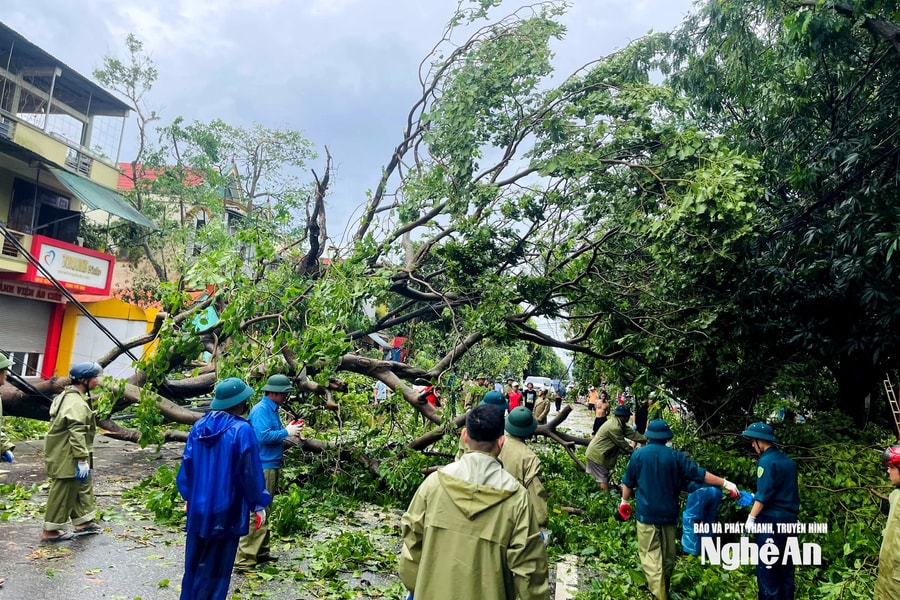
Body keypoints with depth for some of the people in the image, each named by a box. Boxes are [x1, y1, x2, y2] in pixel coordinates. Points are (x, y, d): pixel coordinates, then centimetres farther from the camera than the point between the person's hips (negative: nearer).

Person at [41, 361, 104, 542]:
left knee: (84, 487, 19)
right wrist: (82, 459, -27)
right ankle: (50, 531, 14)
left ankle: (84, 522, 29)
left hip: (68, 454, 11)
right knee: (63, 493, 1)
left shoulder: (69, 396, 12)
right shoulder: (76, 403, -23)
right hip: (68, 457, -11)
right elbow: (77, 432, -28)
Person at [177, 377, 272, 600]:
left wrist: (188, 496, 20)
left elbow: (187, 463, 7)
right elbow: (251, 472, -16)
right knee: (215, 566, 7)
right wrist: (259, 505, -5)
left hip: (198, 506, 6)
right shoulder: (242, 430, -19)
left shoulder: (199, 426, 1)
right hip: (226, 510, -6)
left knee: (194, 561, 20)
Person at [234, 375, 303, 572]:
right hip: (263, 467, -10)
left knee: (264, 512, 17)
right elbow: (263, 436, -25)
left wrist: (288, 431, 8)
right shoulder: (261, 410, -16)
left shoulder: (272, 409, 13)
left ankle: (261, 553, 27)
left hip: (271, 466, 10)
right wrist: (286, 432, -18)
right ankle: (245, 560, -3)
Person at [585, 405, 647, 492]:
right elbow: (622, 444, -17)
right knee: (603, 480, -4)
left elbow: (632, 433, 5)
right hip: (597, 454, -10)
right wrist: (634, 452, -4)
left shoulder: (620, 424, 6)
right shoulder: (614, 427, -26)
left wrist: (646, 440, -2)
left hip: (596, 452, 10)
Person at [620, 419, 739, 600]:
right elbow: (700, 474, -4)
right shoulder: (675, 456, -3)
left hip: (646, 513, -3)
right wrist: (726, 483, 3)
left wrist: (624, 501, 19)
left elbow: (628, 482, 4)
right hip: (669, 512, 3)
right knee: (668, 555, 18)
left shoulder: (638, 454, -4)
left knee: (650, 555, -1)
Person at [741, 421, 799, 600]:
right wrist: (752, 498, 24)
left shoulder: (766, 461, -13)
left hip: (771, 520, -8)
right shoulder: (788, 462, 12)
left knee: (766, 565, -1)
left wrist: (751, 517, -10)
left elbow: (764, 494, -17)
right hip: (789, 519, 8)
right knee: (785, 564, 14)